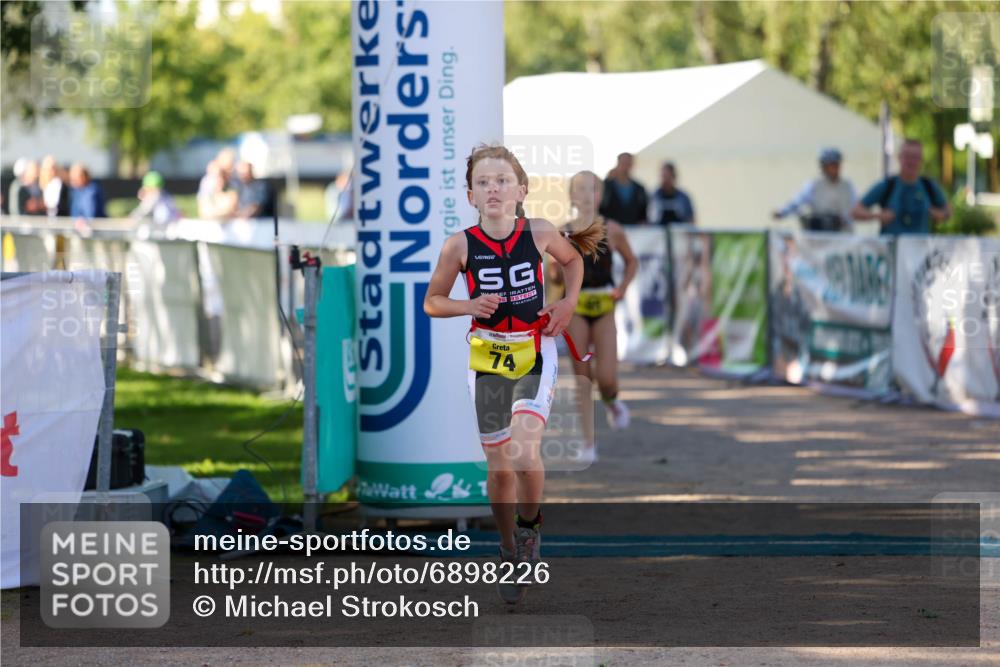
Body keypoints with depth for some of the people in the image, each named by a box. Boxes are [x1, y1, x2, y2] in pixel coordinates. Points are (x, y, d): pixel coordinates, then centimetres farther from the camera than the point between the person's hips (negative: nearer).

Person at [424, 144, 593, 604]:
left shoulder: (540, 233, -7)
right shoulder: (460, 246, -10)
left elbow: (572, 259, 15)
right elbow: (432, 302, 1)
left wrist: (568, 302, 1)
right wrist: (469, 306, -16)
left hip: (535, 351, -1)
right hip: (487, 355, 1)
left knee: (523, 448, -22)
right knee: (498, 464, 9)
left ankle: (529, 524, 5)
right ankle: (510, 555, 27)